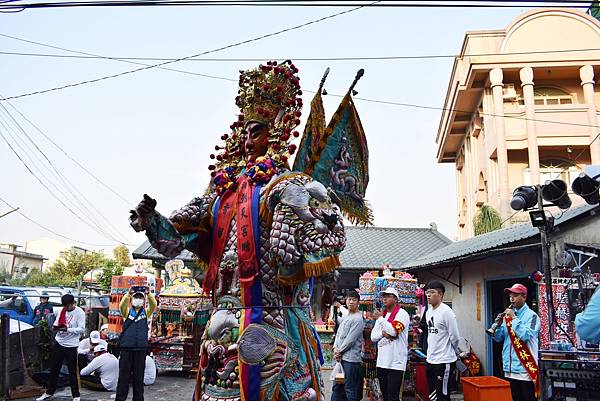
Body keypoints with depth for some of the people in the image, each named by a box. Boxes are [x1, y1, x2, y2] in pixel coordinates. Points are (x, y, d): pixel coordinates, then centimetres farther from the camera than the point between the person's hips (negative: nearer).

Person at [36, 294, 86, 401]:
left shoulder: (80, 312, -12)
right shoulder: (62, 310, 5)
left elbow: (82, 329, -15)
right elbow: (56, 323, 11)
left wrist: (67, 329, -25)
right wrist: (55, 327, -12)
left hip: (71, 345, -5)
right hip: (58, 343, 6)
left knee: (73, 372, 2)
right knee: (54, 369, 15)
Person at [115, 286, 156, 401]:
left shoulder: (146, 312, 9)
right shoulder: (127, 311, 8)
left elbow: (154, 305, -11)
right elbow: (121, 305, -14)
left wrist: (148, 294, -28)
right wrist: (128, 293, -31)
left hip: (141, 348, 1)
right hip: (126, 348, -1)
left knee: (139, 375, 6)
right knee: (124, 375, 3)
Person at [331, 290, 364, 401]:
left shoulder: (358, 319, -12)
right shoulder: (346, 317, 16)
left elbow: (350, 340, -16)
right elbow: (338, 334, 15)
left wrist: (339, 351, -8)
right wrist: (335, 348, 0)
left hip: (351, 358, -9)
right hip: (341, 357, 9)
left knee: (350, 389, -2)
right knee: (337, 386, 15)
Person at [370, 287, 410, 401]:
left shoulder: (402, 314, -6)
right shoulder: (381, 315, 15)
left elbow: (394, 331, -22)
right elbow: (373, 336, 9)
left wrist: (380, 318, -12)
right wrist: (383, 333, -11)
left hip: (396, 363, -7)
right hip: (382, 362, 7)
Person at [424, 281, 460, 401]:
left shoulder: (446, 312, -16)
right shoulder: (428, 312, 10)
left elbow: (455, 338, -13)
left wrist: (453, 352, 3)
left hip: (444, 362, -8)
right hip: (430, 360, 8)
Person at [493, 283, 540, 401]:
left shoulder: (531, 315, -6)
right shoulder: (508, 315, 11)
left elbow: (526, 335, -22)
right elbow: (498, 338, 9)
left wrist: (514, 318, -18)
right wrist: (498, 325, -9)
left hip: (525, 368, -6)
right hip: (509, 368, 6)